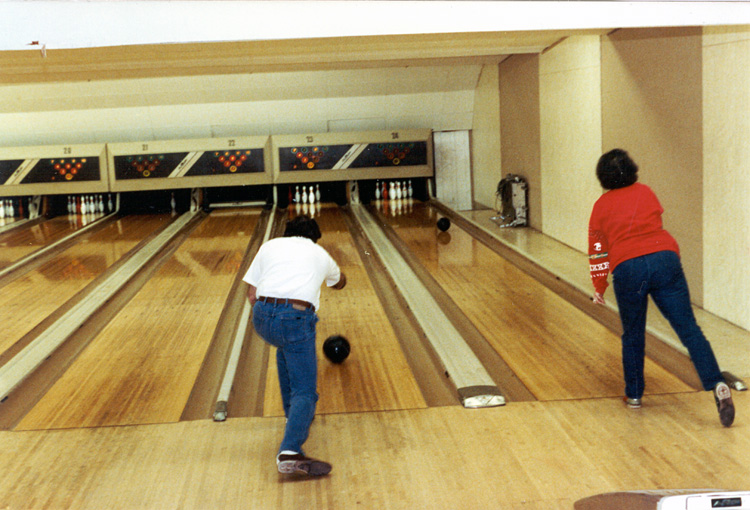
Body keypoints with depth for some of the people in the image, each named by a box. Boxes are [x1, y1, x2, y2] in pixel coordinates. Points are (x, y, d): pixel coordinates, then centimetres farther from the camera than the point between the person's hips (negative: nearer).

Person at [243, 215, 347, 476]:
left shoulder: (270, 246, 24)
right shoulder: (321, 254, 26)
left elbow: (252, 295, 17)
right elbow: (340, 282, 50)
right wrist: (337, 274, 73)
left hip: (262, 317, 3)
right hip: (296, 319, -3)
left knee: (286, 352, 36)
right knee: (305, 391, -1)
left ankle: (294, 414, 43)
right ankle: (290, 452, -22)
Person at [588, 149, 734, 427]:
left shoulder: (601, 206, 16)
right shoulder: (645, 192, 19)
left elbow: (597, 250, 19)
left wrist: (599, 288, 28)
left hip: (627, 268, -1)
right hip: (664, 257, 1)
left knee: (633, 335, 17)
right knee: (689, 329, -5)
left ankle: (634, 395, 25)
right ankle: (718, 386, -20)